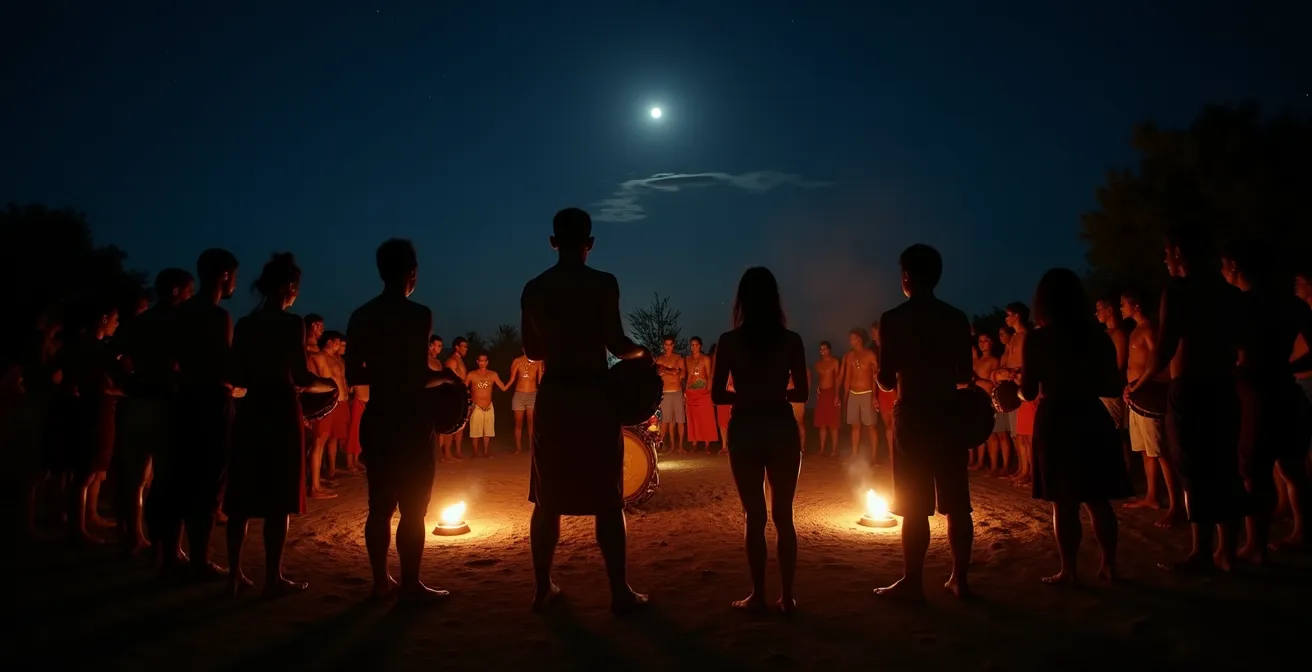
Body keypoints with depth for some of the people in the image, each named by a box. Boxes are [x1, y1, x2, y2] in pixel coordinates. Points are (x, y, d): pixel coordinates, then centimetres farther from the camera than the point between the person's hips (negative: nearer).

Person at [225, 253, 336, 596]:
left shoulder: (244, 324, 8)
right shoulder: (291, 323, -9)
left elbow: (237, 377, 9)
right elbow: (301, 377, -15)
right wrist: (333, 384, 2)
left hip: (250, 411, 6)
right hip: (281, 412, -6)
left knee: (243, 496, 11)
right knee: (278, 498, 1)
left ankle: (235, 574, 17)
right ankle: (273, 578, 7)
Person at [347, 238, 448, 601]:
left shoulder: (361, 316, 6)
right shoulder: (418, 314, -11)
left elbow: (352, 376, 7)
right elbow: (420, 376, -15)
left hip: (376, 419, 6)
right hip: (409, 419, -6)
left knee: (380, 505, 13)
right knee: (412, 506, 1)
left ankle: (381, 579, 21)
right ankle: (411, 584, 7)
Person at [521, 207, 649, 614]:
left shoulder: (533, 289, 5)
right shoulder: (602, 284, -8)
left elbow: (532, 350, 11)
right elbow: (616, 344, -12)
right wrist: (641, 352, 9)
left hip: (553, 396, 4)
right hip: (594, 396, -4)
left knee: (548, 498, 13)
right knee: (607, 500, 4)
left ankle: (542, 587, 21)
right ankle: (620, 592, 10)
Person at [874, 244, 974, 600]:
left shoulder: (893, 319, -8)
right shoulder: (957, 319, 4)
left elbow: (887, 381, -9)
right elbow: (965, 375, 8)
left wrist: (883, 375, 13)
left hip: (913, 417, -4)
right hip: (949, 415, 4)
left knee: (914, 506, 2)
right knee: (956, 504, 11)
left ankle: (913, 582, 8)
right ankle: (959, 578, 18)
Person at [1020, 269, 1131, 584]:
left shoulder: (1037, 339, -10)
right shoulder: (1099, 337, 2)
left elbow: (1029, 392, -9)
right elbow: (1114, 387, 5)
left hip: (1056, 423, -4)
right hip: (1093, 422, 4)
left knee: (1064, 503, 3)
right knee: (1098, 500, 14)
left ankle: (1069, 571, 9)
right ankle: (1109, 565, 21)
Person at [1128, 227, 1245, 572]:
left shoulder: (1178, 289, -10)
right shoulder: (1227, 290, 12)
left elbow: (1166, 347, -16)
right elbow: (1238, 343, 16)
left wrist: (1140, 382, -4)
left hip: (1189, 390, -7)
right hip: (1223, 389, 7)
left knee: (1195, 473, -2)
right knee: (1224, 471, 11)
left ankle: (1201, 552, 3)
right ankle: (1227, 551, 17)